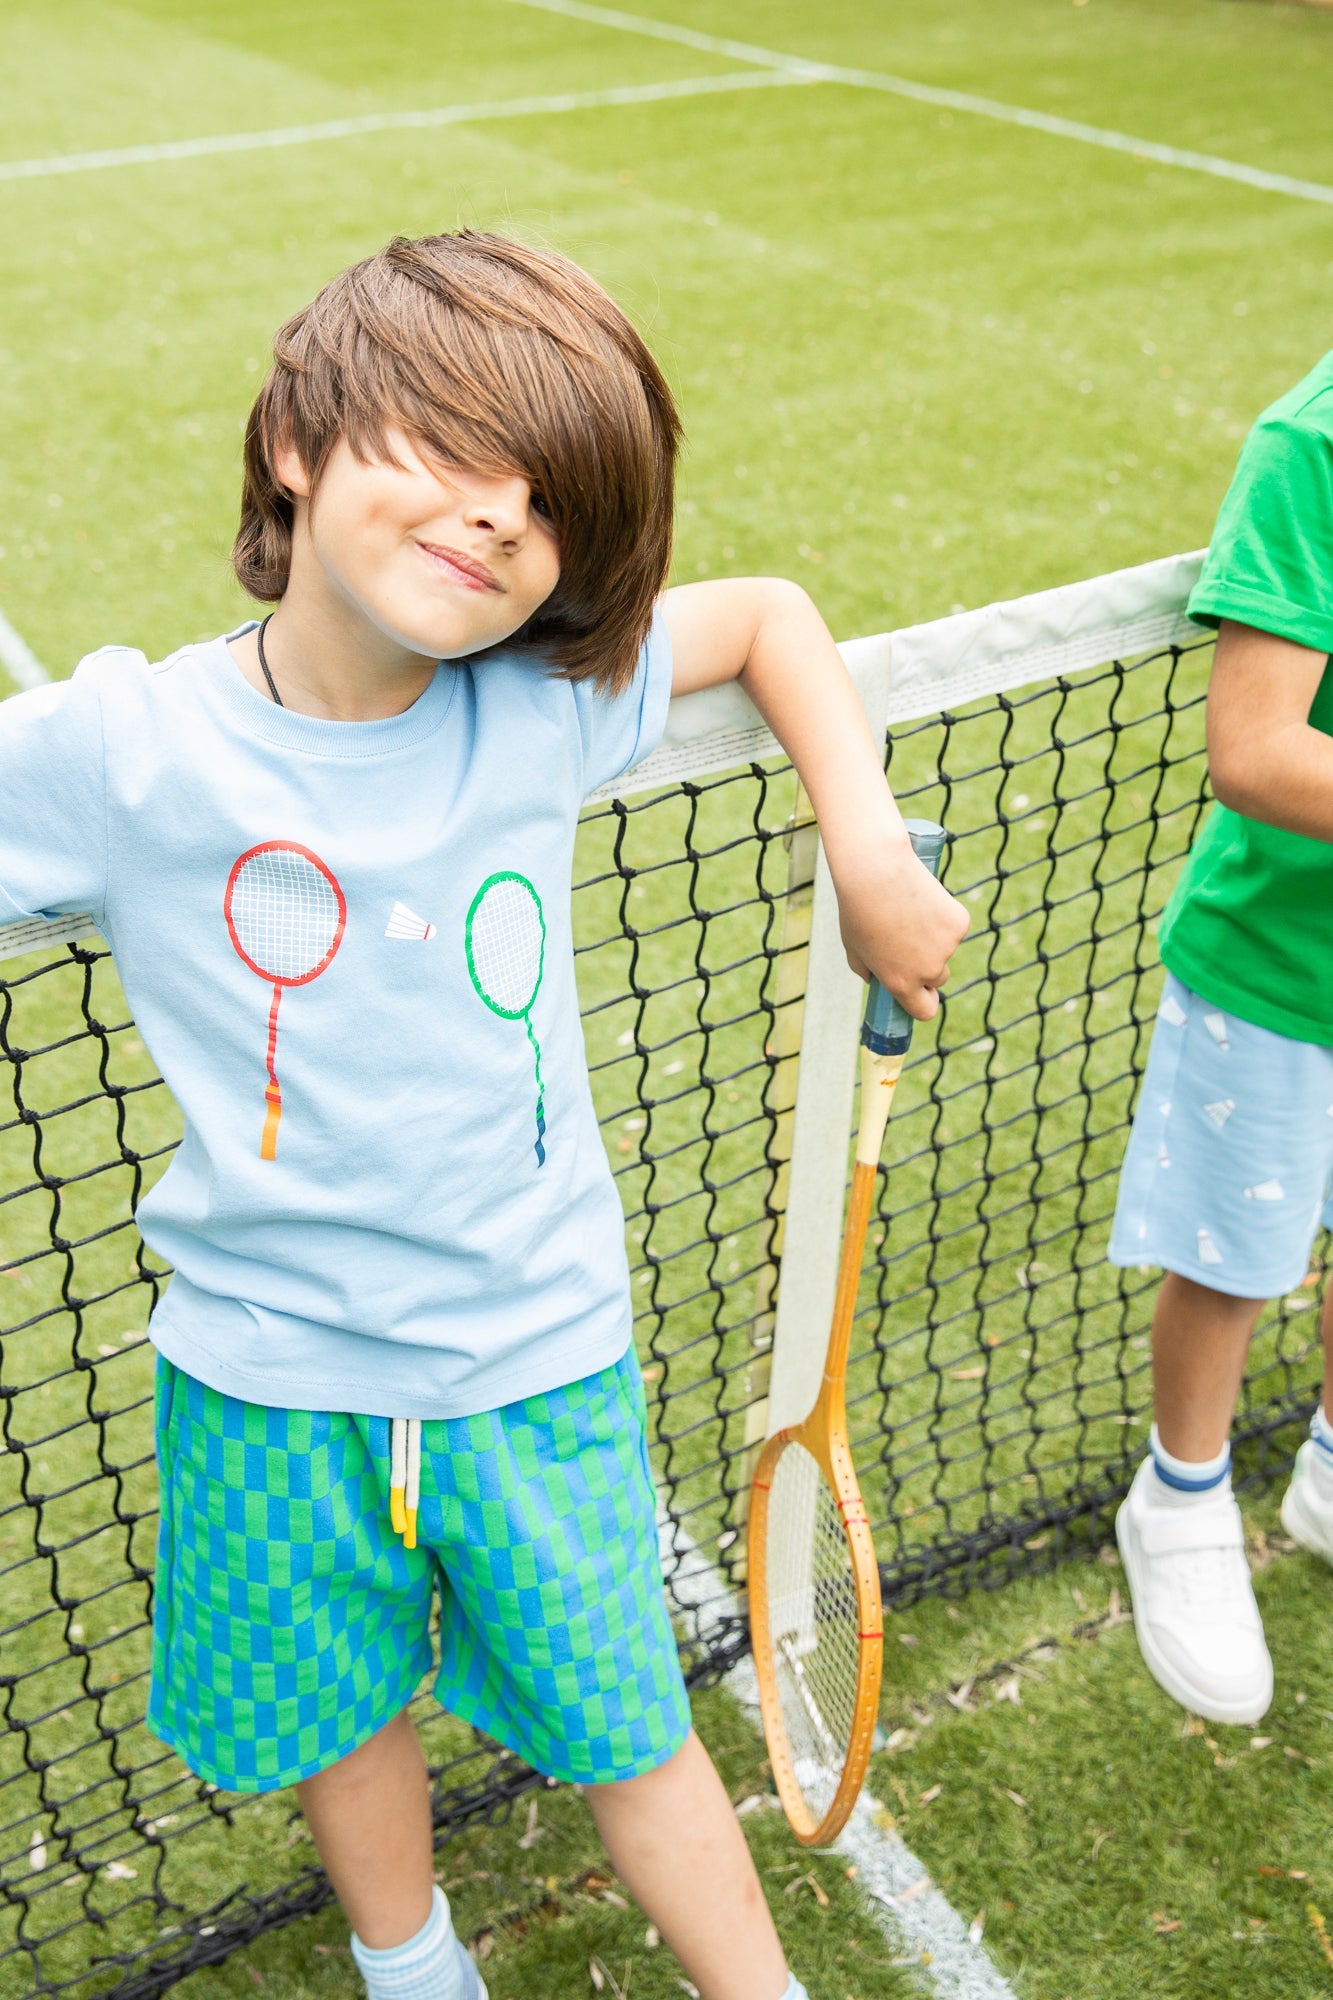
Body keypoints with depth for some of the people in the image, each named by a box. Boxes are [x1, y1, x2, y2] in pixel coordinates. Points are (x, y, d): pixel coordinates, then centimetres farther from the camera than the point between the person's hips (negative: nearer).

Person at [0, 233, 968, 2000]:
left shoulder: (544, 708, -10)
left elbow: (769, 614, 6)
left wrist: (869, 853, -2)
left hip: (540, 1359, 0)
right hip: (273, 1384, 0)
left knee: (626, 1736, 16)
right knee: (340, 1724, 24)